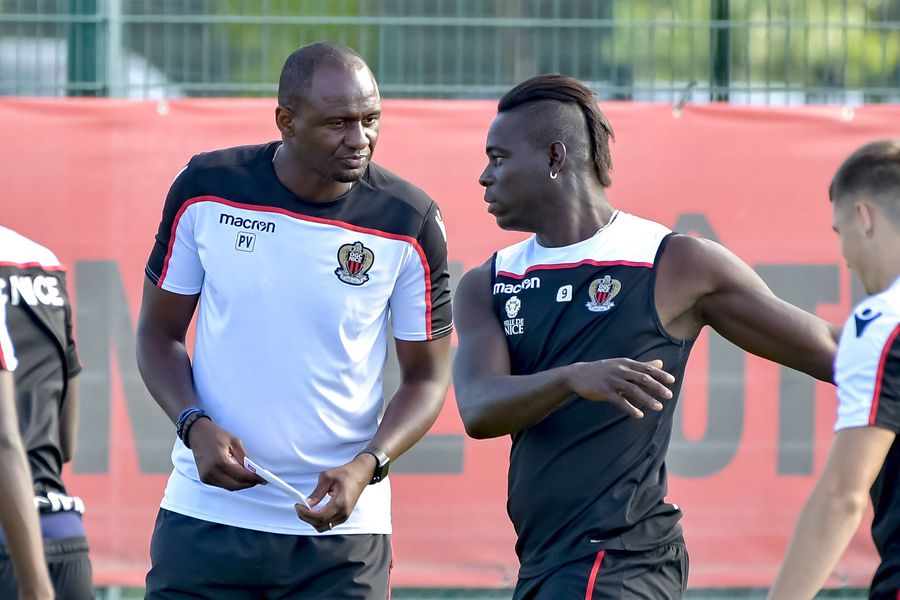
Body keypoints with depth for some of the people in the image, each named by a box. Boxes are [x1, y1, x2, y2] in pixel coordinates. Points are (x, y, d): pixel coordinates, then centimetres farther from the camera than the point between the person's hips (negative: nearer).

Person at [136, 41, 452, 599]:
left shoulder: (410, 222, -5)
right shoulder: (207, 188, -3)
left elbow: (427, 376, 3)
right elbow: (159, 333, 7)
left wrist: (367, 467, -15)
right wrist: (196, 426, -11)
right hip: (204, 516, 1)